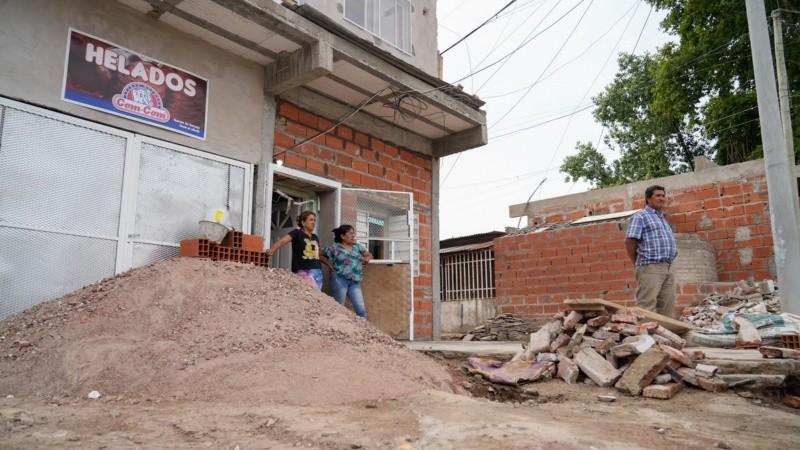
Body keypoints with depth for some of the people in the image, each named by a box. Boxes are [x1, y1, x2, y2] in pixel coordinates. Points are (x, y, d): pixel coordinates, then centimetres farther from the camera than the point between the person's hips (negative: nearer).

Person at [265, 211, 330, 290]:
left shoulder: (315, 237, 16)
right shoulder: (297, 233, -2)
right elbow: (282, 241, -17)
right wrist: (271, 250, -33)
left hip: (317, 272, 6)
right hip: (303, 271, -6)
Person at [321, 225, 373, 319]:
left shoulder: (357, 246, 15)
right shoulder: (334, 247, 1)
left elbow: (369, 255, 24)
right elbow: (320, 255, 6)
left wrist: (366, 258, 3)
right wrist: (329, 264, -1)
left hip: (354, 282, 4)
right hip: (340, 280, -4)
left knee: (361, 310, -2)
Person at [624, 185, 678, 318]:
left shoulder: (663, 217, 24)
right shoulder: (641, 216, -2)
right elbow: (630, 241, -9)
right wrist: (638, 263, -1)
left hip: (668, 267, 8)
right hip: (650, 268, -8)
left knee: (667, 306, 9)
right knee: (647, 307, -10)